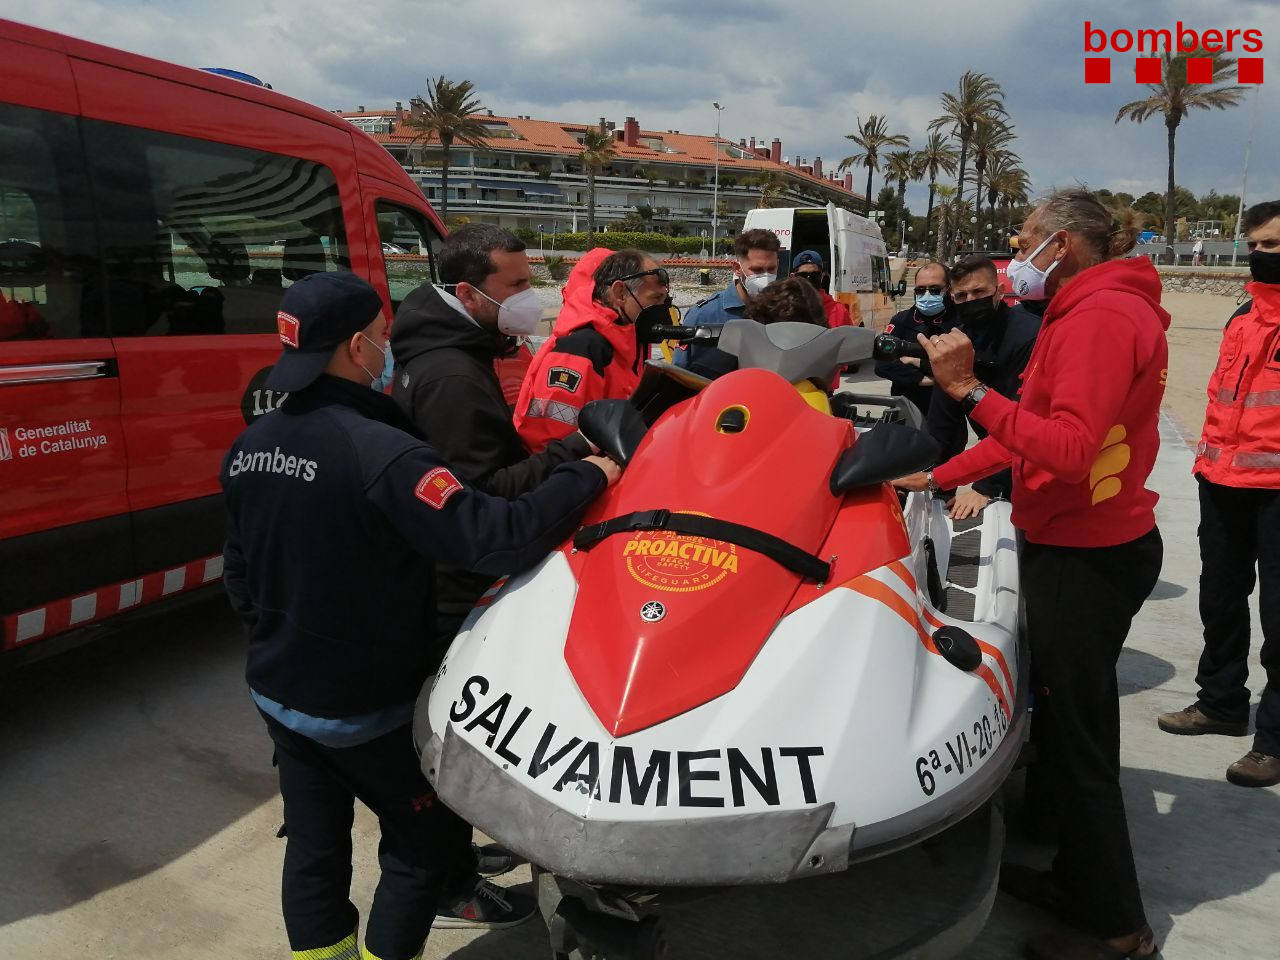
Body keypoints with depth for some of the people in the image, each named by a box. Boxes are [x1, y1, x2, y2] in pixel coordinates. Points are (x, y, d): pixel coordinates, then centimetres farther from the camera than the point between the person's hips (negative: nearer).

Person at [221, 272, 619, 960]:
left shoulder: (247, 449, -1)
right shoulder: (382, 452, -27)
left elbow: (239, 575, 9)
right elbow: (493, 538, -34)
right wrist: (585, 477, -21)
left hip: (278, 693, 8)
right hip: (366, 709, -7)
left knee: (313, 849, 19)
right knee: (428, 841, 13)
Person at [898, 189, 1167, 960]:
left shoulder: (1101, 315, -17)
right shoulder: (1092, 311, 14)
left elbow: (1068, 450, -28)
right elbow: (1033, 430, 16)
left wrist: (968, 389, -29)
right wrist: (937, 478, 17)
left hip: (1087, 557, -10)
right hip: (1080, 546, 10)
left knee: (1080, 739, 1)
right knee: (1070, 720, 18)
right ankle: (1079, 881, 33)